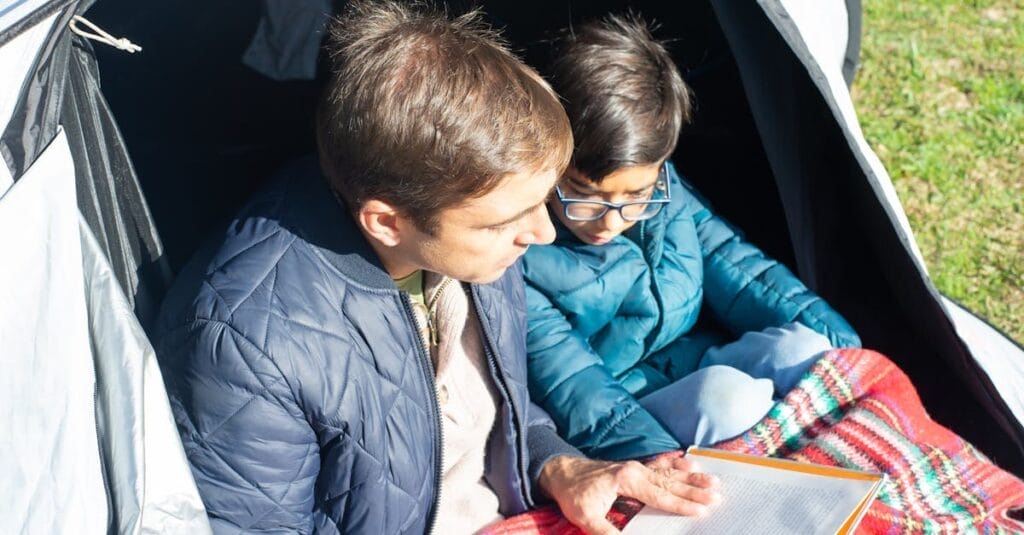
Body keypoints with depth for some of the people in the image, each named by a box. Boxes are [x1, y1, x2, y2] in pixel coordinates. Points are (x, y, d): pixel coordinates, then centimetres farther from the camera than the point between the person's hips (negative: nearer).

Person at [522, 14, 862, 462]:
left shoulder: (662, 190, -4)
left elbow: (736, 268, 4)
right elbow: (571, 388, -28)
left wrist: (843, 351, -2)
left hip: (702, 363, 6)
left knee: (807, 347, -18)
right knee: (727, 396, -32)